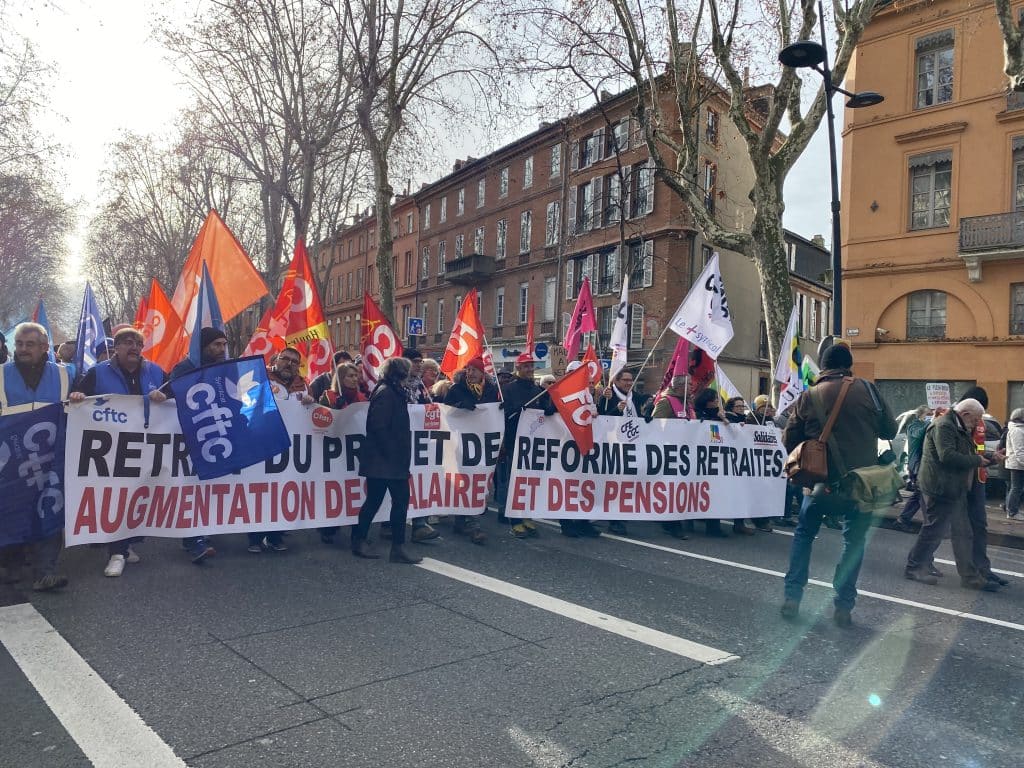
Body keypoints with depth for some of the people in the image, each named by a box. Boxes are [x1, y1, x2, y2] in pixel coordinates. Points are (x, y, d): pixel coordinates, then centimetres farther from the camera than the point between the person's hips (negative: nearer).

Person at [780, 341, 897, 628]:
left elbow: (789, 440, 1)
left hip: (822, 481, 0)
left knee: (804, 534, 18)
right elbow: (890, 430, 2)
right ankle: (844, 606, 12)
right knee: (854, 541, 13)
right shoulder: (866, 389, -4)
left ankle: (792, 596, 15)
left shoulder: (809, 396, -3)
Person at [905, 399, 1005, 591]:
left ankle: (971, 576, 17)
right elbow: (948, 456, -26)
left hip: (956, 490, 11)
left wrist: (990, 458, 10)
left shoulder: (960, 429, 19)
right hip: (941, 489, -11)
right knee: (933, 530, -2)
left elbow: (967, 456, 23)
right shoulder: (943, 426, -15)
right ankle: (914, 567, 10)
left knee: (963, 534, 12)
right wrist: (976, 460, -16)